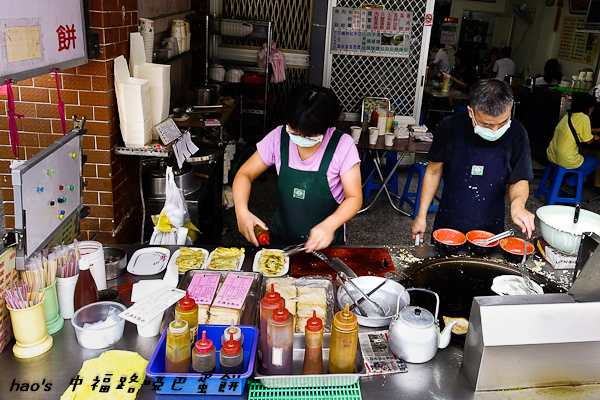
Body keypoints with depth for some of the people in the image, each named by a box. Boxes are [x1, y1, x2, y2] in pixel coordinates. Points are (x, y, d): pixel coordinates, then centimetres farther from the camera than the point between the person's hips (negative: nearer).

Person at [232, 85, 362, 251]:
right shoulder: (279, 137, -6)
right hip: (281, 240, 2)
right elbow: (245, 174, -1)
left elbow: (354, 198, -12)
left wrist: (329, 225, -31)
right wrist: (242, 211, -20)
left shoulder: (343, 145, -13)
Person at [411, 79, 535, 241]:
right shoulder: (450, 128, -15)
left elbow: (520, 180, -3)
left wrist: (517, 203, -26)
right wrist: (421, 216, 0)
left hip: (491, 227, 1)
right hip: (448, 224, 0)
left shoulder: (516, 133, -14)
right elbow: (434, 172, -3)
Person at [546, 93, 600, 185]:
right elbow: (588, 141, -2)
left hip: (551, 156, 8)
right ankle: (571, 182, 14)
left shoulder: (567, 115, 10)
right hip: (566, 161, -8)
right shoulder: (584, 118, -12)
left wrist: (591, 134, 36)